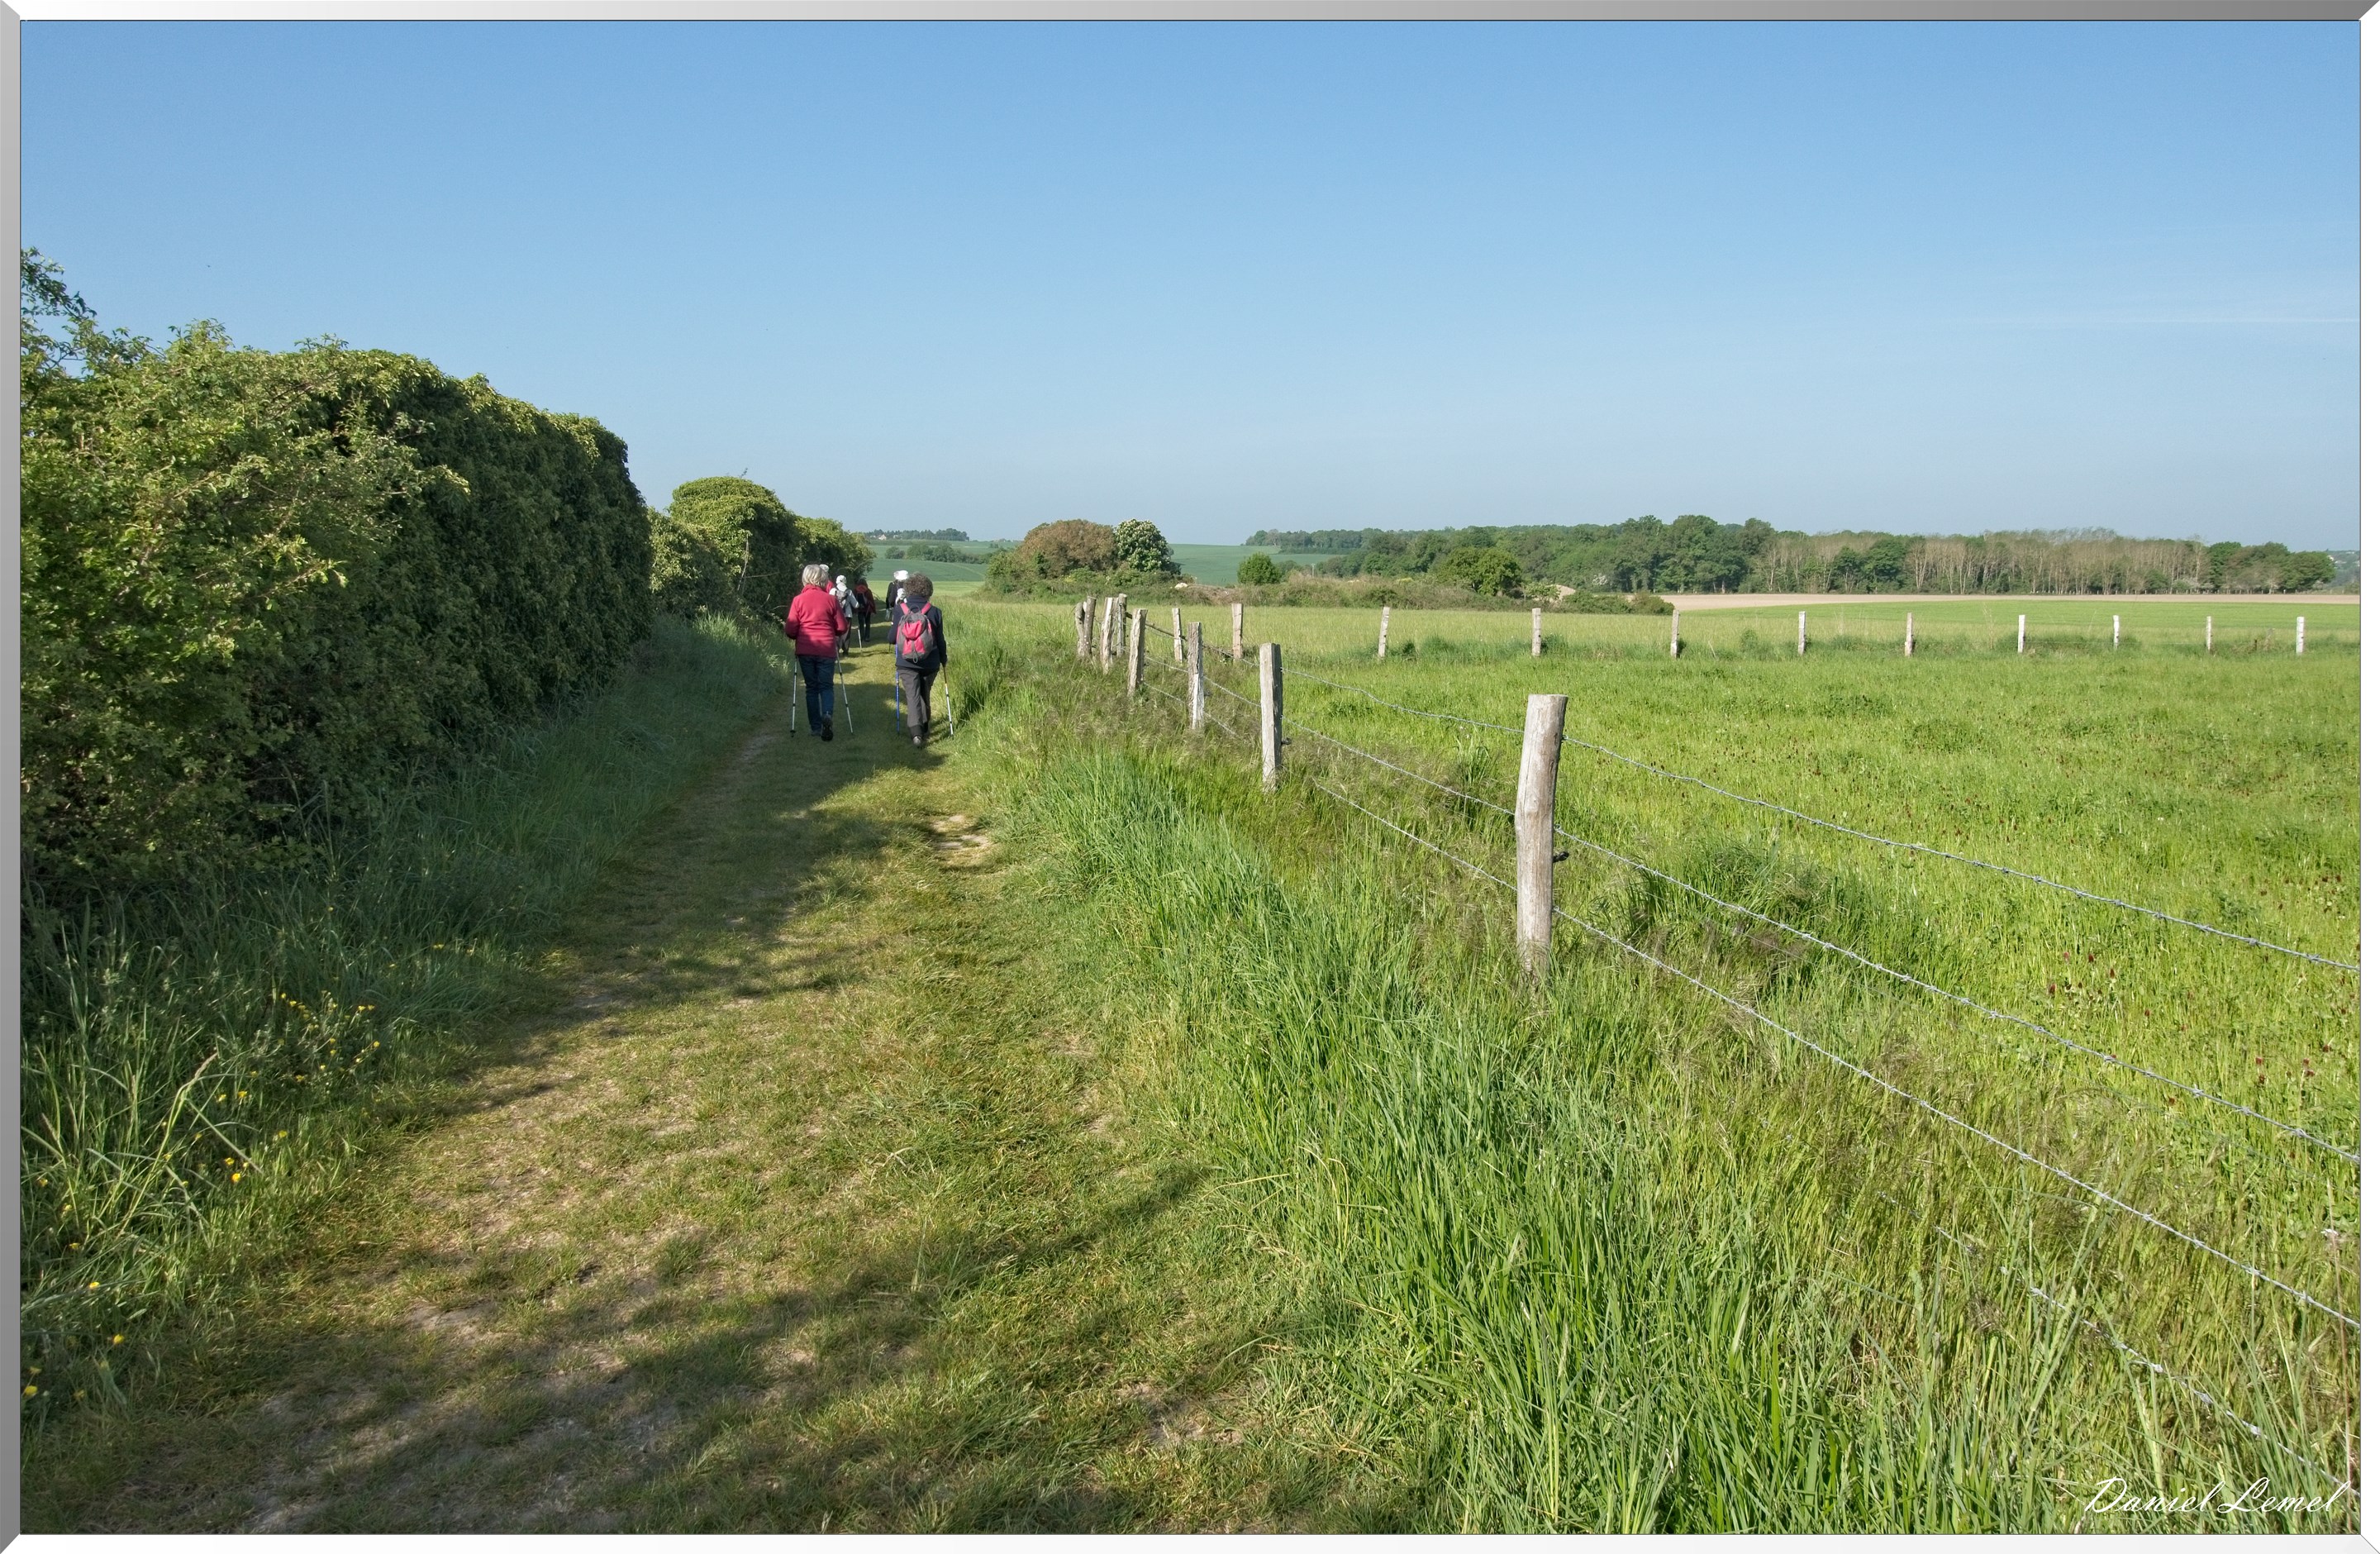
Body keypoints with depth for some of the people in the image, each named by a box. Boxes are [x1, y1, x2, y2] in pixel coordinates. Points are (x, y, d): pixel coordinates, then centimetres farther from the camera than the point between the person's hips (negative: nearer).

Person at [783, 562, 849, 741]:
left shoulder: (798, 600, -2)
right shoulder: (830, 599, -3)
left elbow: (790, 630, -3)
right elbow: (842, 628, 1)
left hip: (805, 650, 1)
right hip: (826, 650, -1)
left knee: (811, 687, 11)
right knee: (826, 686, 7)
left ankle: (816, 727, 10)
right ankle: (828, 715, -21)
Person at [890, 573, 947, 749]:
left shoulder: (899, 610, -7)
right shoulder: (934, 611, -7)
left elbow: (892, 638, -1)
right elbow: (940, 639, 0)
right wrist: (944, 659, 15)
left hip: (906, 663, -1)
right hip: (929, 663, 1)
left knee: (912, 696, -3)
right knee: (925, 695, 21)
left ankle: (916, 732, -21)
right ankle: (924, 725, 36)